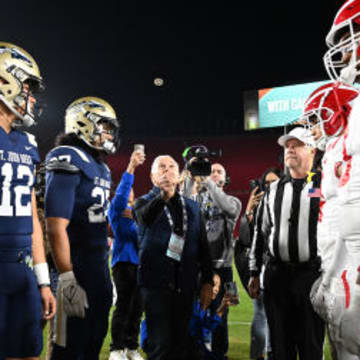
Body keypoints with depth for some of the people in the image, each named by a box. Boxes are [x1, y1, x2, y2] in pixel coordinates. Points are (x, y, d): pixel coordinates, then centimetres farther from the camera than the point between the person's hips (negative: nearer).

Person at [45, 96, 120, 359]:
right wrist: (68, 281, -25)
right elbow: (56, 228, -21)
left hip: (100, 268, 9)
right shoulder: (69, 163, -14)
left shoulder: (101, 169, 14)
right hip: (76, 268, -9)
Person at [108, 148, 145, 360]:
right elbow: (120, 194, -16)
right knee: (123, 306, -6)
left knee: (137, 307, 8)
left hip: (139, 262, 6)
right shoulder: (116, 212, 1)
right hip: (124, 262, -5)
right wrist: (131, 167, -23)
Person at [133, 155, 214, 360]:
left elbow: (203, 247, 14)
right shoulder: (145, 202, 3)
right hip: (157, 281, -4)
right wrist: (163, 196, -43)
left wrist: (207, 282, 7)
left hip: (185, 283, 4)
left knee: (181, 343, 9)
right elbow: (145, 217, -23)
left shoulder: (193, 207, 15)